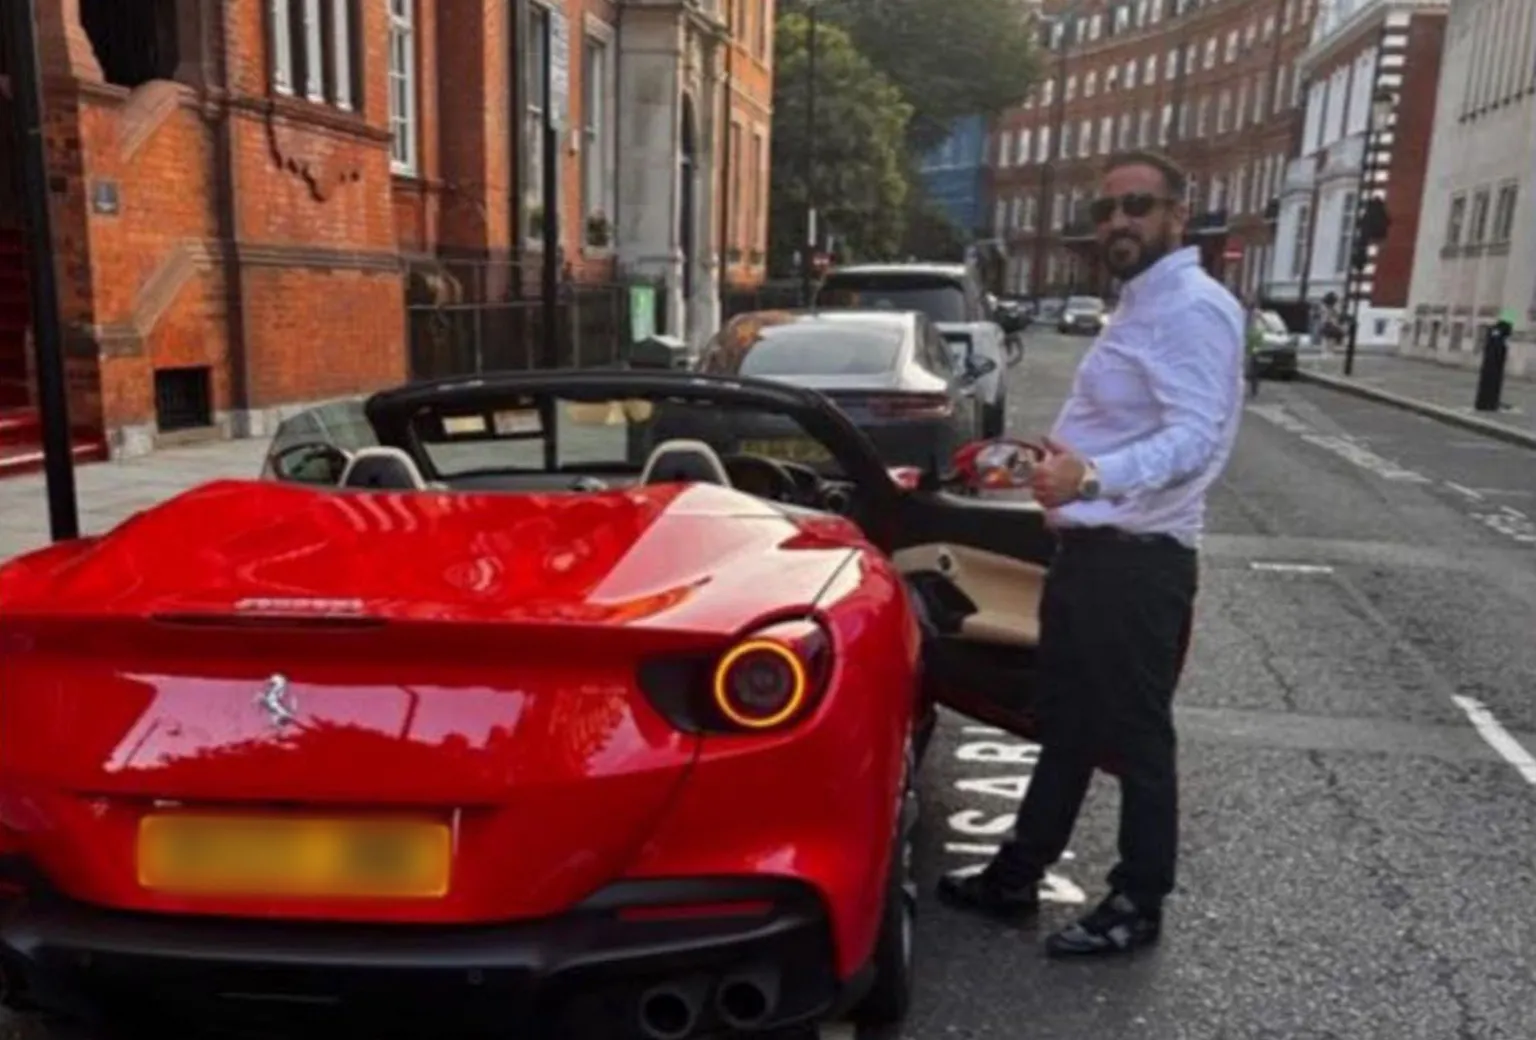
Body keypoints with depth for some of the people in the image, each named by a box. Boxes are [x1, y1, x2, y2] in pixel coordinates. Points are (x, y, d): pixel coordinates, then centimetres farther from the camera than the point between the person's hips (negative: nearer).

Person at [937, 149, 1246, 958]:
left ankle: (1138, 906, 20)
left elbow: (1194, 437, -29)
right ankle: (1015, 878, 29)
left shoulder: (1194, 307, -15)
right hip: (1091, 545, 10)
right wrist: (1061, 467, 35)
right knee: (1065, 726, 17)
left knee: (1135, 738, 3)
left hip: (1139, 557, -10)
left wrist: (1094, 477, -43)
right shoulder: (1140, 306, 18)